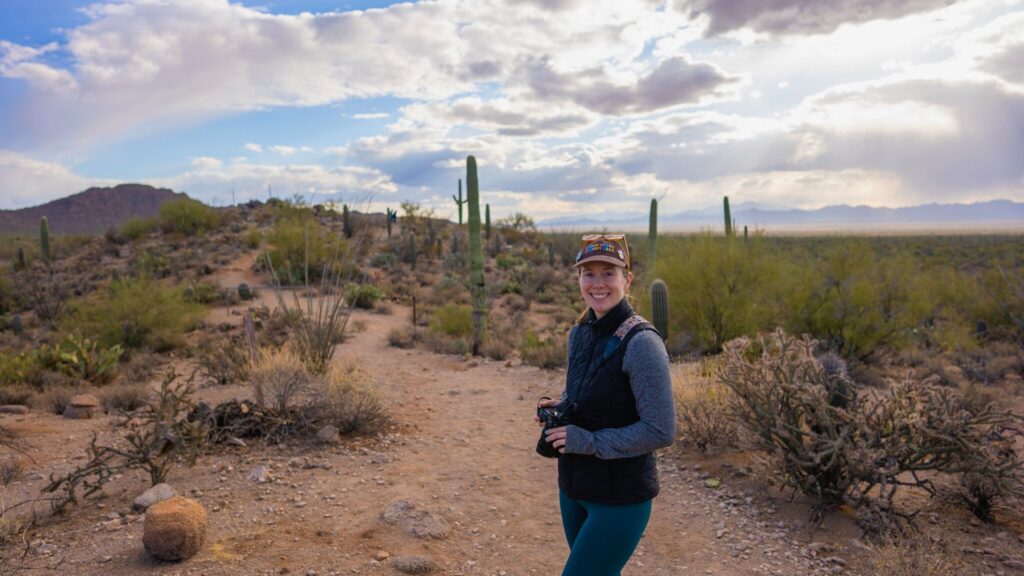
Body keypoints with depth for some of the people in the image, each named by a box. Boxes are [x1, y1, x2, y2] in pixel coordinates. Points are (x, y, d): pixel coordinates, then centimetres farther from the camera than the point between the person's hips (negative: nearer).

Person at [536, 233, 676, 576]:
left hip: (620, 498, -7)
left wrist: (588, 441, -21)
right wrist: (559, 409, -3)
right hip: (574, 489, 8)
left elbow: (660, 431, -22)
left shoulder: (640, 342, -21)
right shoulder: (580, 333, 2)